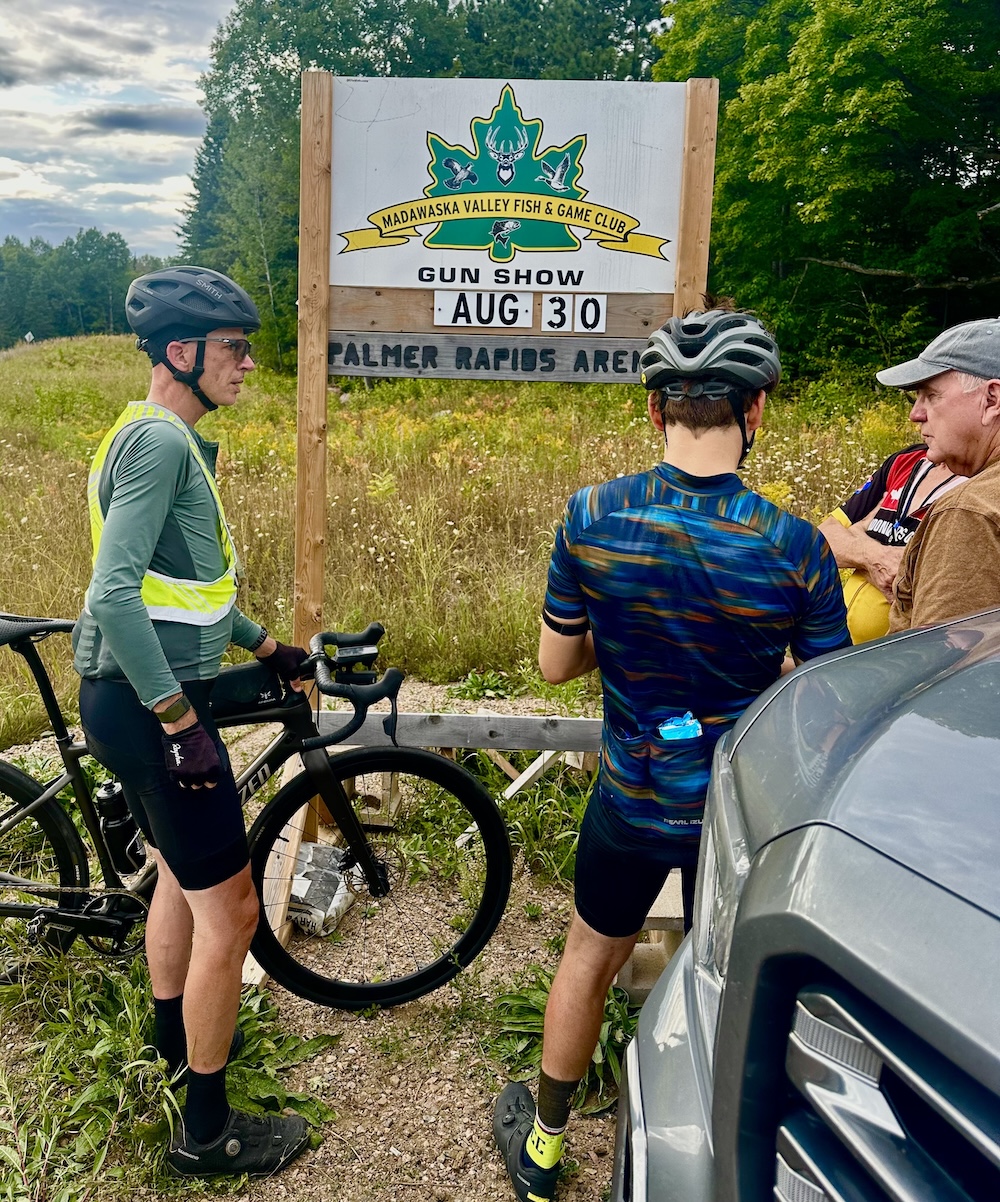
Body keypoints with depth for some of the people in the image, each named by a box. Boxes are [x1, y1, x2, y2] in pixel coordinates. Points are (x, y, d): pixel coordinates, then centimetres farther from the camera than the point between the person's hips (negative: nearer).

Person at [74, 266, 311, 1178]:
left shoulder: (173, 440, 13)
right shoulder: (158, 439, -19)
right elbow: (114, 596, -27)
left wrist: (267, 646, 24)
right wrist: (182, 722, -25)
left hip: (142, 698, 11)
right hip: (148, 702, -11)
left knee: (179, 871, 25)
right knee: (228, 907, -2)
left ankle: (177, 1032, 46)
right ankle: (208, 1131, 14)